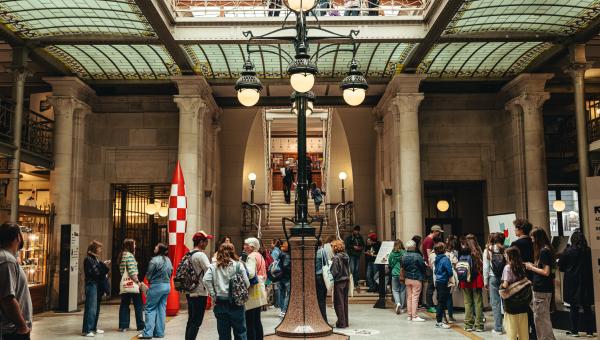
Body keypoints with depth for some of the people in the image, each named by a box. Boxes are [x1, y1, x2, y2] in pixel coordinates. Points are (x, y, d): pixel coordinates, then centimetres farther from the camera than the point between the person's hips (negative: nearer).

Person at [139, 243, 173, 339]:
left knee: (150, 308, 0)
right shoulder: (168, 260, 8)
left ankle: (148, 333, -4)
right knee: (162, 309, 11)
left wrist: (150, 281, 11)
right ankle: (159, 332, 13)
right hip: (167, 285, 7)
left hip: (156, 286, -7)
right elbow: (170, 273, 12)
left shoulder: (155, 260, -14)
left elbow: (148, 276, -8)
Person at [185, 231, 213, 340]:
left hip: (190, 292, 9)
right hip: (199, 293, -9)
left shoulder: (189, 255, 11)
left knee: (191, 320, 15)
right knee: (197, 322, -5)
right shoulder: (201, 255, -15)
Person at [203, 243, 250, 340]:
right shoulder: (238, 265, -4)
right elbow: (246, 283, -8)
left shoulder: (213, 266, 2)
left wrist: (214, 295, -4)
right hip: (236, 303, -2)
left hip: (220, 304, 2)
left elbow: (206, 280, -11)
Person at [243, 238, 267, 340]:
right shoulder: (260, 256, 17)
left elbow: (250, 273, -21)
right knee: (257, 321, 14)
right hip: (260, 290, 9)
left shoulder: (251, 256, -10)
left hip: (253, 291, -9)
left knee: (250, 322, -7)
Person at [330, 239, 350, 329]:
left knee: (339, 303, 2)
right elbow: (348, 270, 12)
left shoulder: (336, 258, -17)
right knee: (345, 302, 13)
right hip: (346, 281, 7)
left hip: (339, 282, -7)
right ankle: (345, 322, 20)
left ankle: (341, 323, 4)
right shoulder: (346, 256, 5)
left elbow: (334, 272, -18)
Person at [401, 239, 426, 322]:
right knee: (415, 297, -1)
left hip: (407, 278, 6)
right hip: (416, 279, -5)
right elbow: (423, 266, -11)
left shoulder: (404, 256, -1)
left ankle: (409, 315, 18)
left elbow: (403, 267, 7)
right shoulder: (417, 256, -17)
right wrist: (423, 276, 6)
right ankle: (414, 316, 0)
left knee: (409, 297, 12)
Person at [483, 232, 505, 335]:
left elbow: (486, 267, 1)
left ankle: (498, 328, 7)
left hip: (493, 278, -1)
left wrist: (485, 281, 6)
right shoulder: (504, 250, 1)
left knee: (495, 303, 4)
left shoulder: (488, 250, 2)